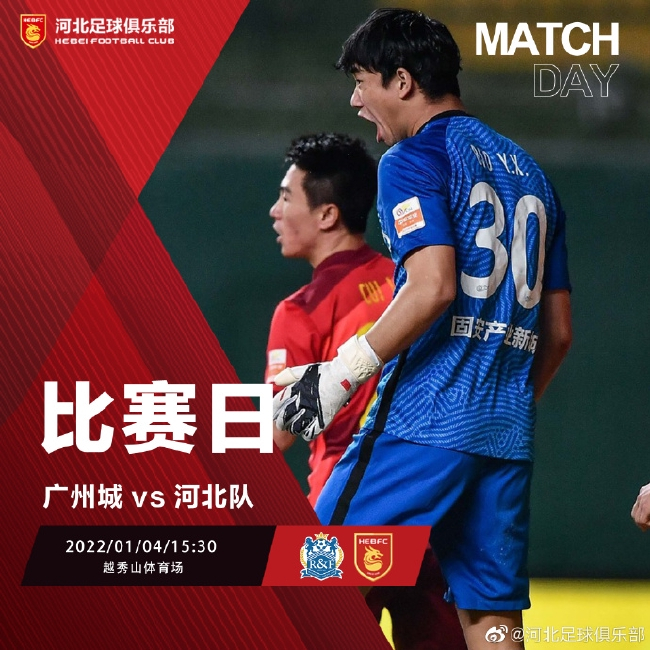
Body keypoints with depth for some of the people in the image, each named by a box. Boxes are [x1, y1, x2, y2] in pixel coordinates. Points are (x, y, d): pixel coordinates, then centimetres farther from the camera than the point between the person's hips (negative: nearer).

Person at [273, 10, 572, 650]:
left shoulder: (415, 158, -4)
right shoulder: (528, 171, 20)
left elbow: (434, 287, -19)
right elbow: (557, 330, 20)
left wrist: (340, 375, -15)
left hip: (423, 420, -7)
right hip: (508, 434, 7)